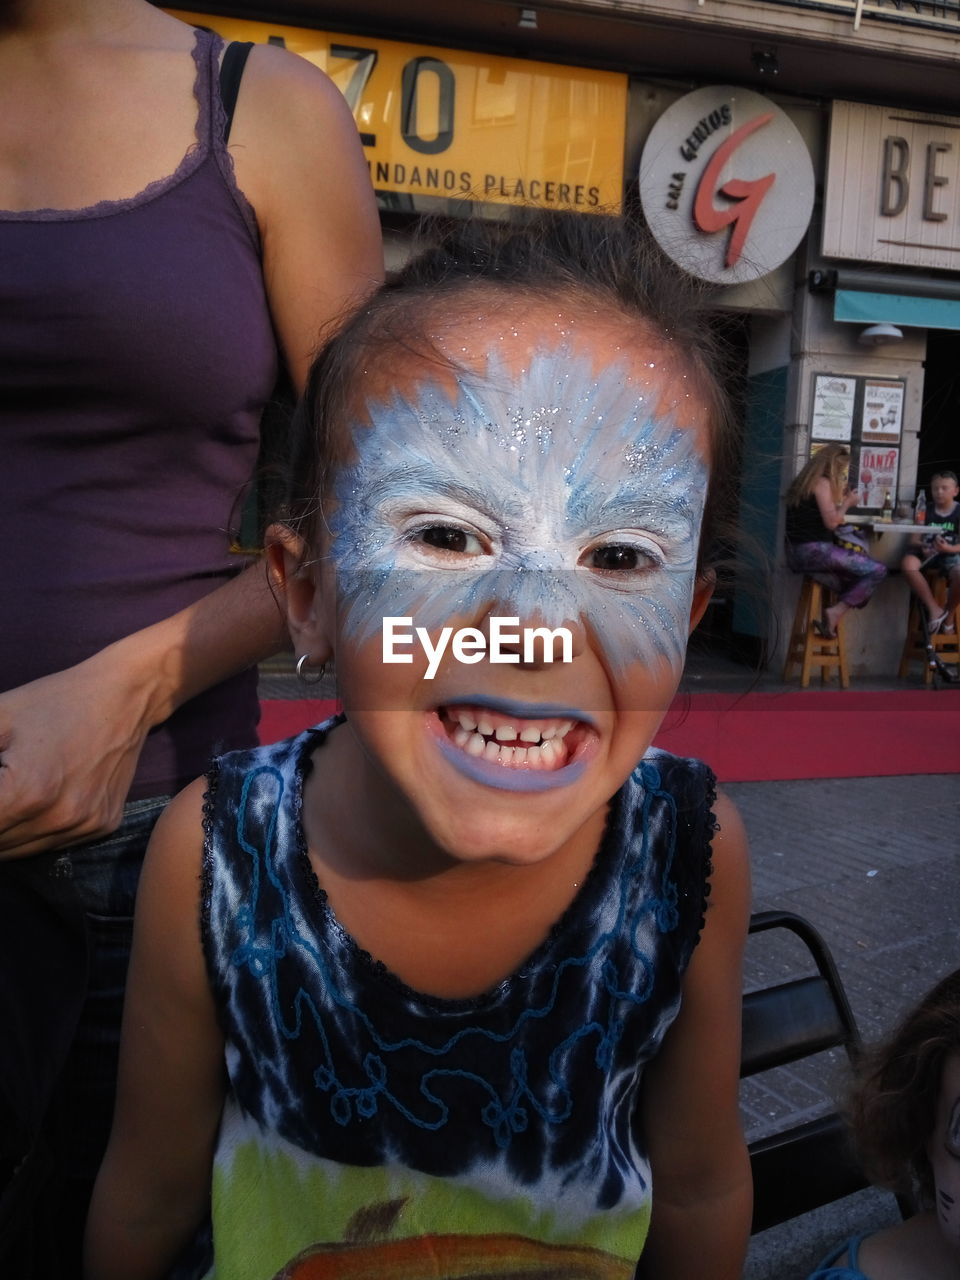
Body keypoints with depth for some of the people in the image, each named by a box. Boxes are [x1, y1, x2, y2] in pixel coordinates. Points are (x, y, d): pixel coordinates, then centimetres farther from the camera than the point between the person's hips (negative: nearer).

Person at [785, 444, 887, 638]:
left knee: (854, 582, 18)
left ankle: (830, 620, 4)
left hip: (798, 553, 9)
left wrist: (840, 500, 19)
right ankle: (834, 612, -9)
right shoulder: (822, 482, -7)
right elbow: (831, 522, -14)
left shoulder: (803, 482, 19)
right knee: (878, 570, -8)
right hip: (813, 551, -9)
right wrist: (847, 503, 2)